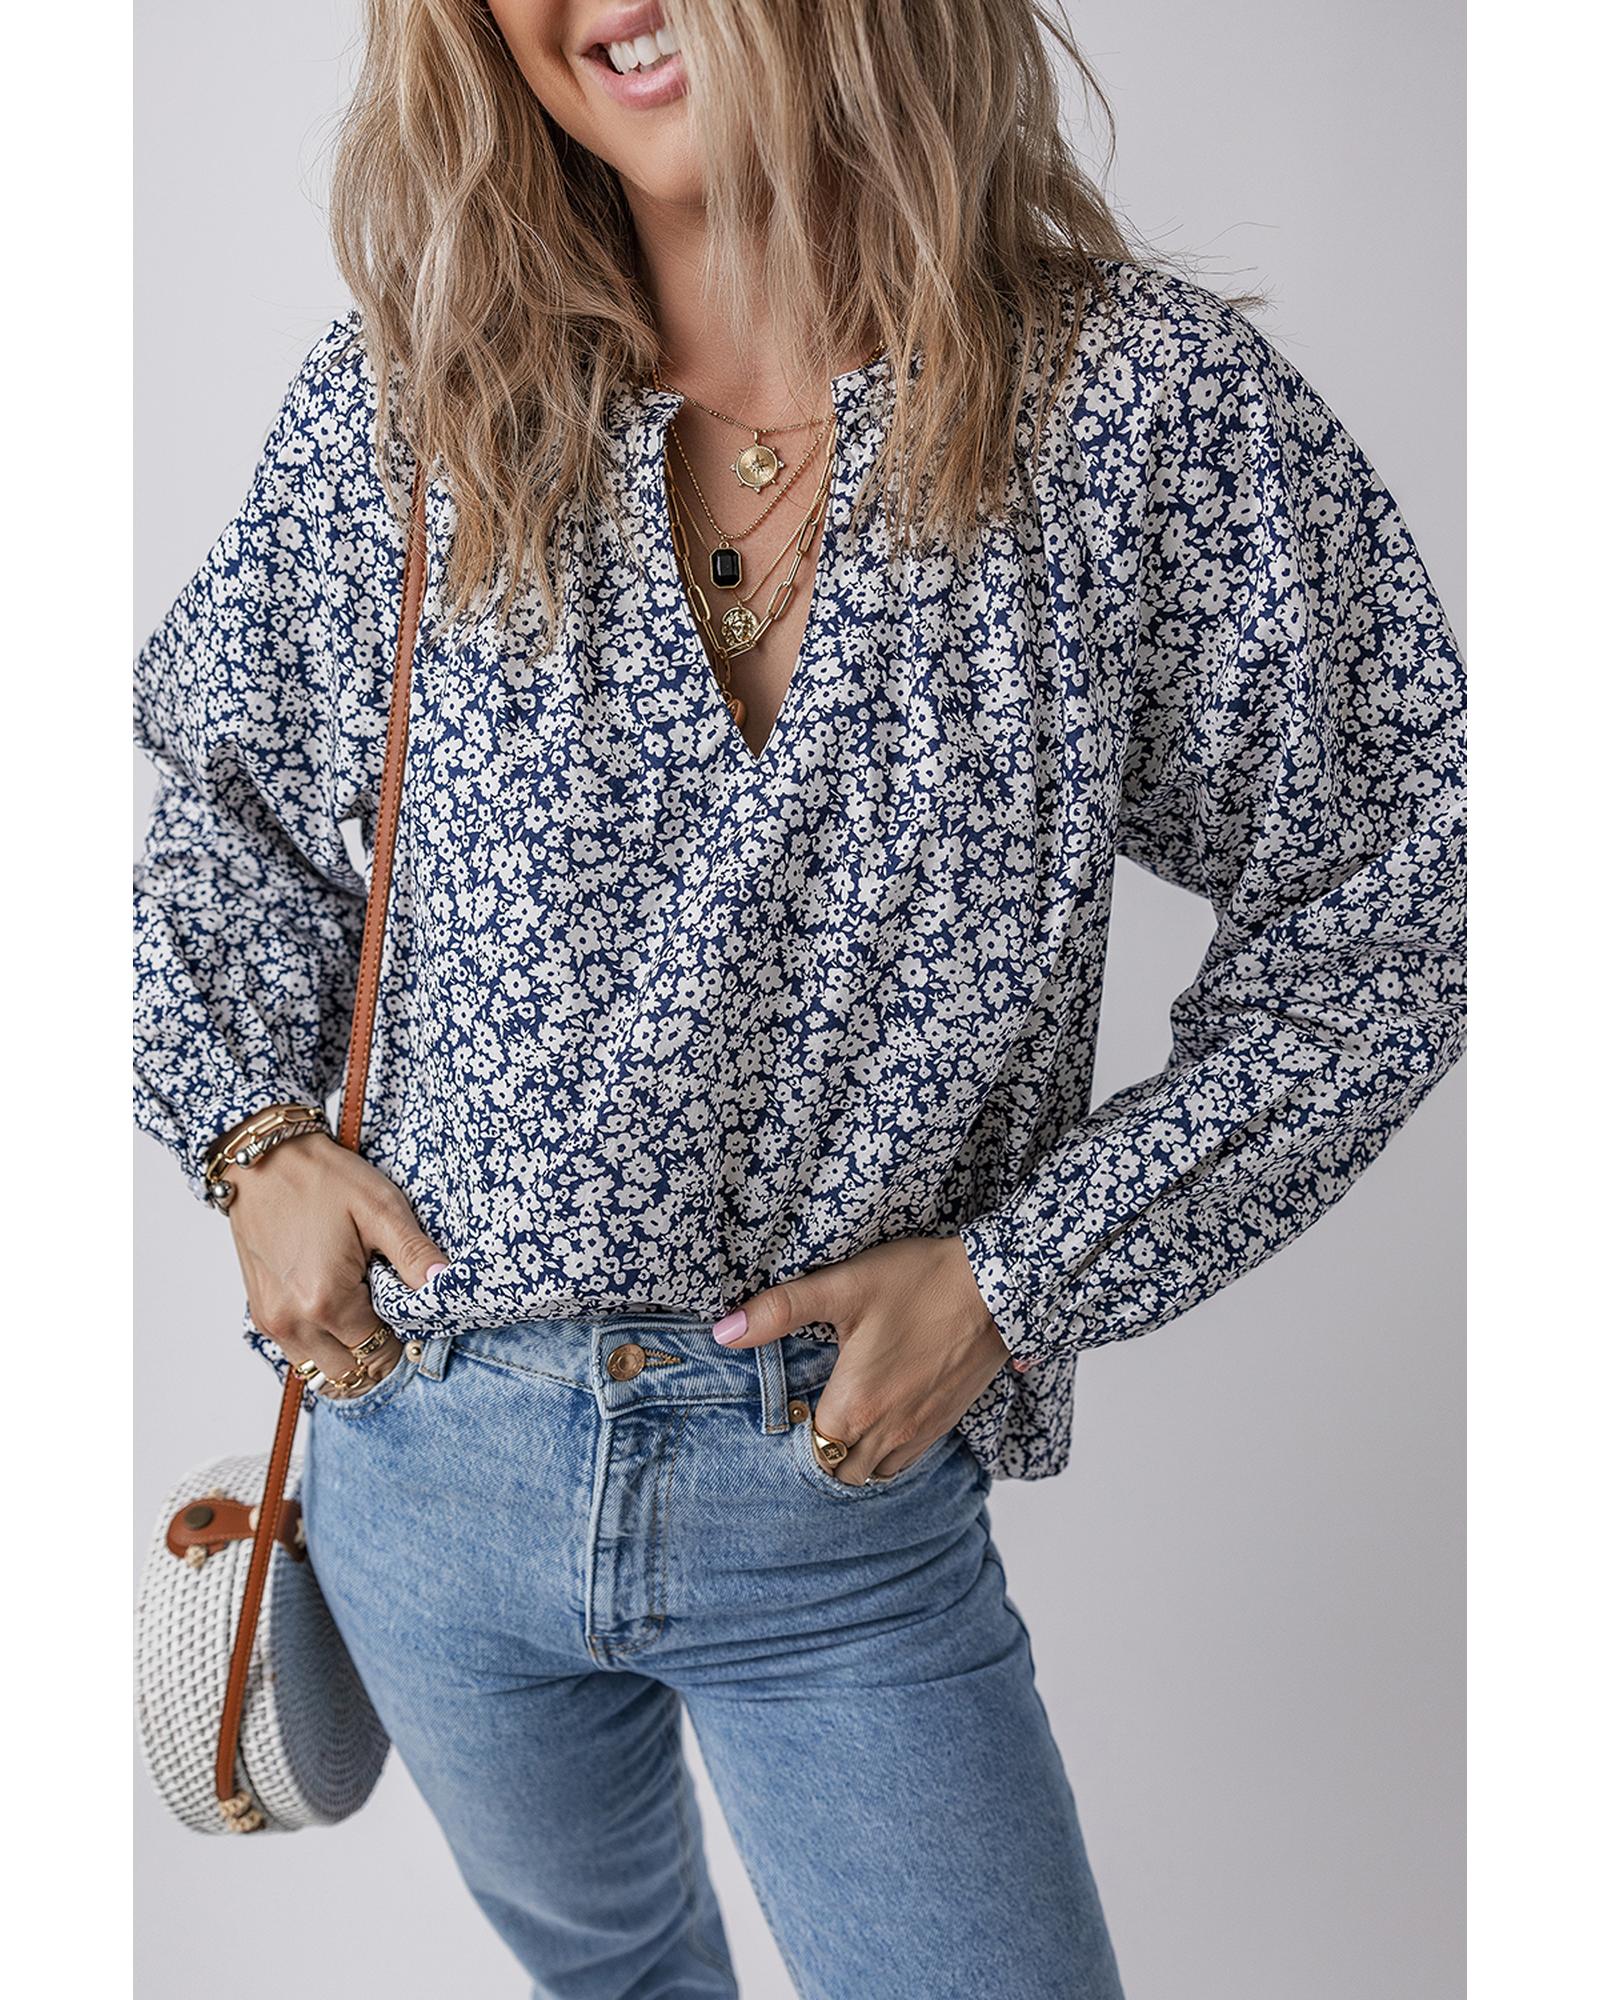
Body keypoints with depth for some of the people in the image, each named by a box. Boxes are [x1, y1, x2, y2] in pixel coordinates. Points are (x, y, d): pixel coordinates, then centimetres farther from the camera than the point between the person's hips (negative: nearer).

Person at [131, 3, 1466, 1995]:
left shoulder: (1160, 411, -14)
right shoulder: (391, 412, -7)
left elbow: (1375, 918, -7)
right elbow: (219, 780, 11)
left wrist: (1018, 1276, -12)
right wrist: (252, 1131, -2)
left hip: (857, 1491, -2)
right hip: (428, 1448, 3)